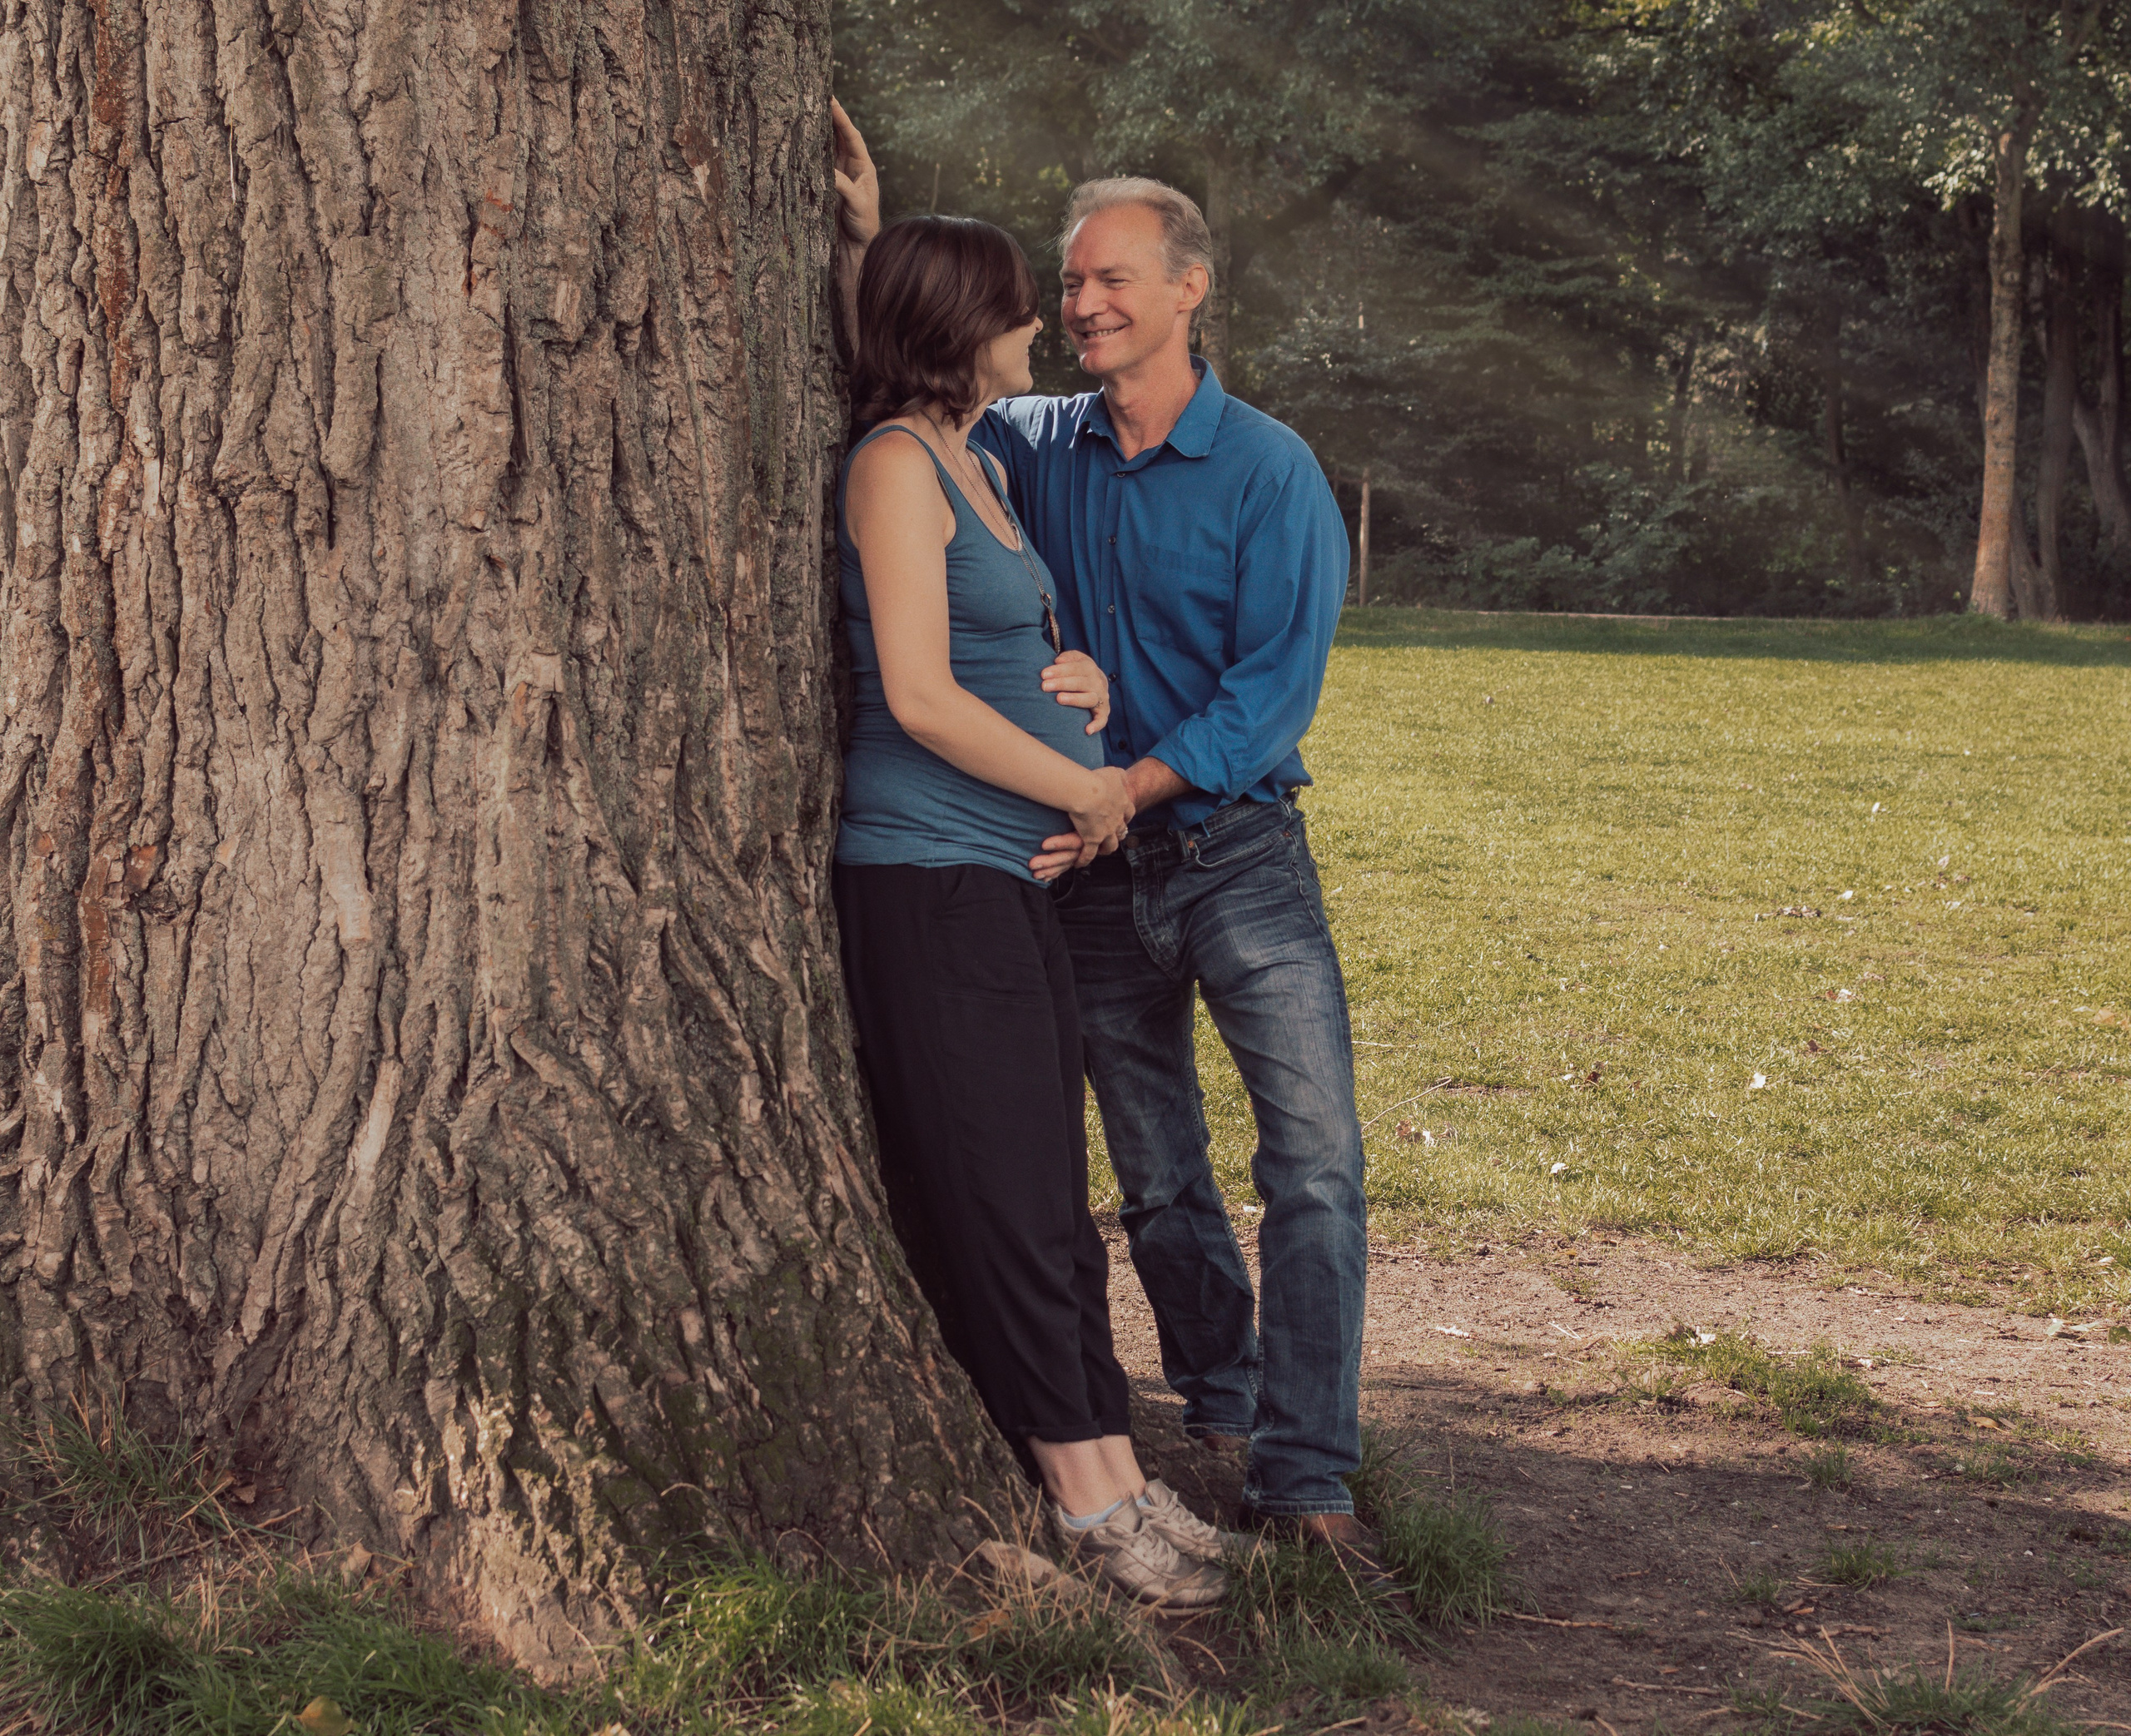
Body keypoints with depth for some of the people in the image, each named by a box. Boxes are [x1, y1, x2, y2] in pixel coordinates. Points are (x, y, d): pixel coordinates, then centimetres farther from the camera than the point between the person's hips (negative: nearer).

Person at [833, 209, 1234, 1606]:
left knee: (1055, 1198, 11)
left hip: (1018, 875, 10)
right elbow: (921, 696, -18)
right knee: (999, 1198, -3)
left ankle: (1113, 1476, 16)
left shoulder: (981, 464, 17)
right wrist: (1090, 791, -9)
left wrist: (1085, 672, 5)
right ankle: (1087, 1503, 2)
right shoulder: (897, 465, -11)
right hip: (931, 875, -10)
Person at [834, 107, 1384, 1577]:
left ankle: (1306, 1477, -13)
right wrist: (862, 242, 2)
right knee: (1157, 1178, 13)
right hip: (1098, 869, 4)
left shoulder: (1269, 472, -8)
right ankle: (1219, 1412, 31)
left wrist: (1123, 788, -21)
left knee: (1317, 1158, -15)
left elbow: (1272, 693, -13)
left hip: (1239, 852, -4)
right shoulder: (1035, 449, 5)